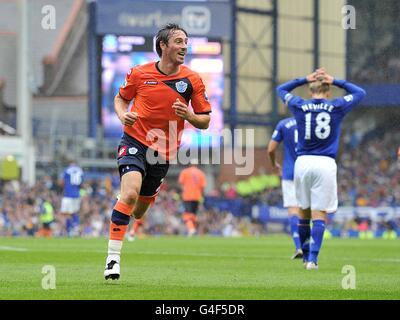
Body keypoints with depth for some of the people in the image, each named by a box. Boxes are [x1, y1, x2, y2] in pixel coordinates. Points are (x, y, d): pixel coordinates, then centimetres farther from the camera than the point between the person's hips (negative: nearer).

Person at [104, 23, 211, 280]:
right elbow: (121, 98, 14)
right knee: (130, 193, -27)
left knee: (138, 212, 13)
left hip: (164, 152, 3)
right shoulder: (139, 73, -4)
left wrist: (189, 116, -19)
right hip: (135, 141, -3)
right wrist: (123, 115, -8)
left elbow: (205, 121, 3)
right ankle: (113, 257, -21)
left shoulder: (192, 80, -2)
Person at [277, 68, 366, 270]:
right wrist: (335, 81, 16)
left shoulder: (300, 106, 4)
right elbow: (359, 93, 19)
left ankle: (306, 256, 24)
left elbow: (281, 89, 24)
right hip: (326, 163, -2)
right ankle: (312, 259, -12)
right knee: (319, 214, -3)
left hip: (303, 162, 2)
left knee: (304, 212, 15)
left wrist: (306, 79, 19)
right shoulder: (337, 107, 1)